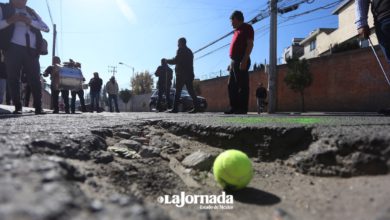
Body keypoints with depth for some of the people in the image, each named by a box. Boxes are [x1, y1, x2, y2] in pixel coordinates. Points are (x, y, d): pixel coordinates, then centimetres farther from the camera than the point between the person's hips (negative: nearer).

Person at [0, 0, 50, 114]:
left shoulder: (31, 12, 21)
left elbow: (46, 28, 11)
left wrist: (30, 21, -4)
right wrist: (10, 20, -12)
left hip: (31, 49, 2)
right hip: (13, 48, -1)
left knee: (35, 79, -5)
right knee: (13, 78, -4)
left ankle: (38, 107, -4)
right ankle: (17, 107, -1)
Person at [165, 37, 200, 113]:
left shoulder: (181, 50, -3)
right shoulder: (189, 51, 24)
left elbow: (176, 60, -10)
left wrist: (167, 61, 5)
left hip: (182, 74, -8)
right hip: (189, 74, 8)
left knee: (178, 91, -7)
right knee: (191, 91, 5)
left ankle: (175, 108, -8)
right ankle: (196, 107, -2)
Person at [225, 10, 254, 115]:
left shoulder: (247, 28, 0)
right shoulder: (237, 31, 26)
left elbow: (250, 44, -11)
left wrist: (244, 60, -21)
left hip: (241, 61, -9)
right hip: (234, 62, 9)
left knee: (242, 85, -9)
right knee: (231, 85, 7)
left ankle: (243, 108, -7)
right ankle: (234, 107, 11)